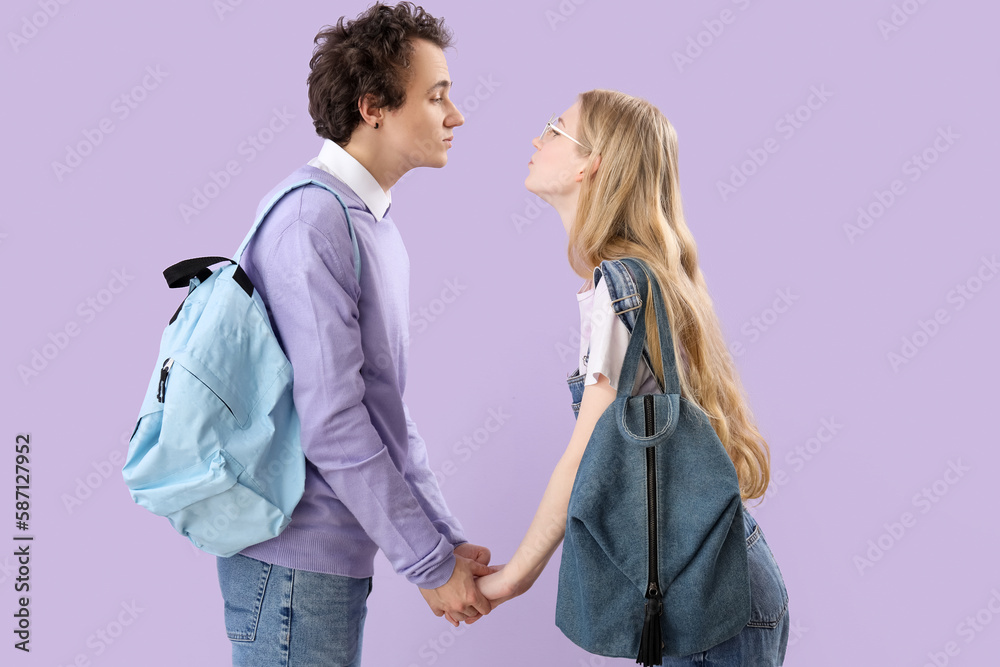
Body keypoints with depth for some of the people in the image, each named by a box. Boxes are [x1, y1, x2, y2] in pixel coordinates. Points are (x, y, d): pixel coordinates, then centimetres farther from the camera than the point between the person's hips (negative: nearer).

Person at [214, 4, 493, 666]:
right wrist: (430, 563, -16)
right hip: (296, 559, -9)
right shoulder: (312, 220, -19)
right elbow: (331, 422, -22)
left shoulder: (376, 222, 11)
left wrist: (448, 537, 10)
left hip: (341, 552, 9)